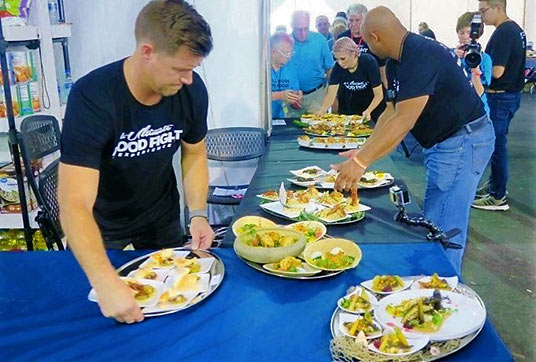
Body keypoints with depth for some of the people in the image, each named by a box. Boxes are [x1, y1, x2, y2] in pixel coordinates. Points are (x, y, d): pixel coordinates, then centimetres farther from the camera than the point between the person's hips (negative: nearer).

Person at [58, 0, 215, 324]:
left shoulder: (192, 90, -20)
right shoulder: (92, 98, -34)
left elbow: (195, 153, -3)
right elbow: (74, 205, -39)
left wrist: (198, 214, -16)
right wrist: (107, 283, -50)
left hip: (162, 218, 4)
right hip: (100, 225, -3)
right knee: (103, 319, 18)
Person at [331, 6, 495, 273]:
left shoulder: (422, 56, -24)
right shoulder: (396, 63, 8)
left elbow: (404, 121, -31)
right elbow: (392, 113, 8)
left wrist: (361, 162, -31)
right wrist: (363, 152, -1)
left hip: (462, 143, -10)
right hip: (443, 143, 10)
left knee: (442, 230, -8)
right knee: (434, 224, 17)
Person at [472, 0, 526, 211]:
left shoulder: (502, 33, -20)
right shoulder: (516, 29, 11)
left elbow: (497, 71, -25)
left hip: (500, 98, -10)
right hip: (511, 94, 10)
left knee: (496, 145, -2)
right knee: (497, 143, 19)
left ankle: (499, 198, 6)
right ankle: (495, 183, 31)